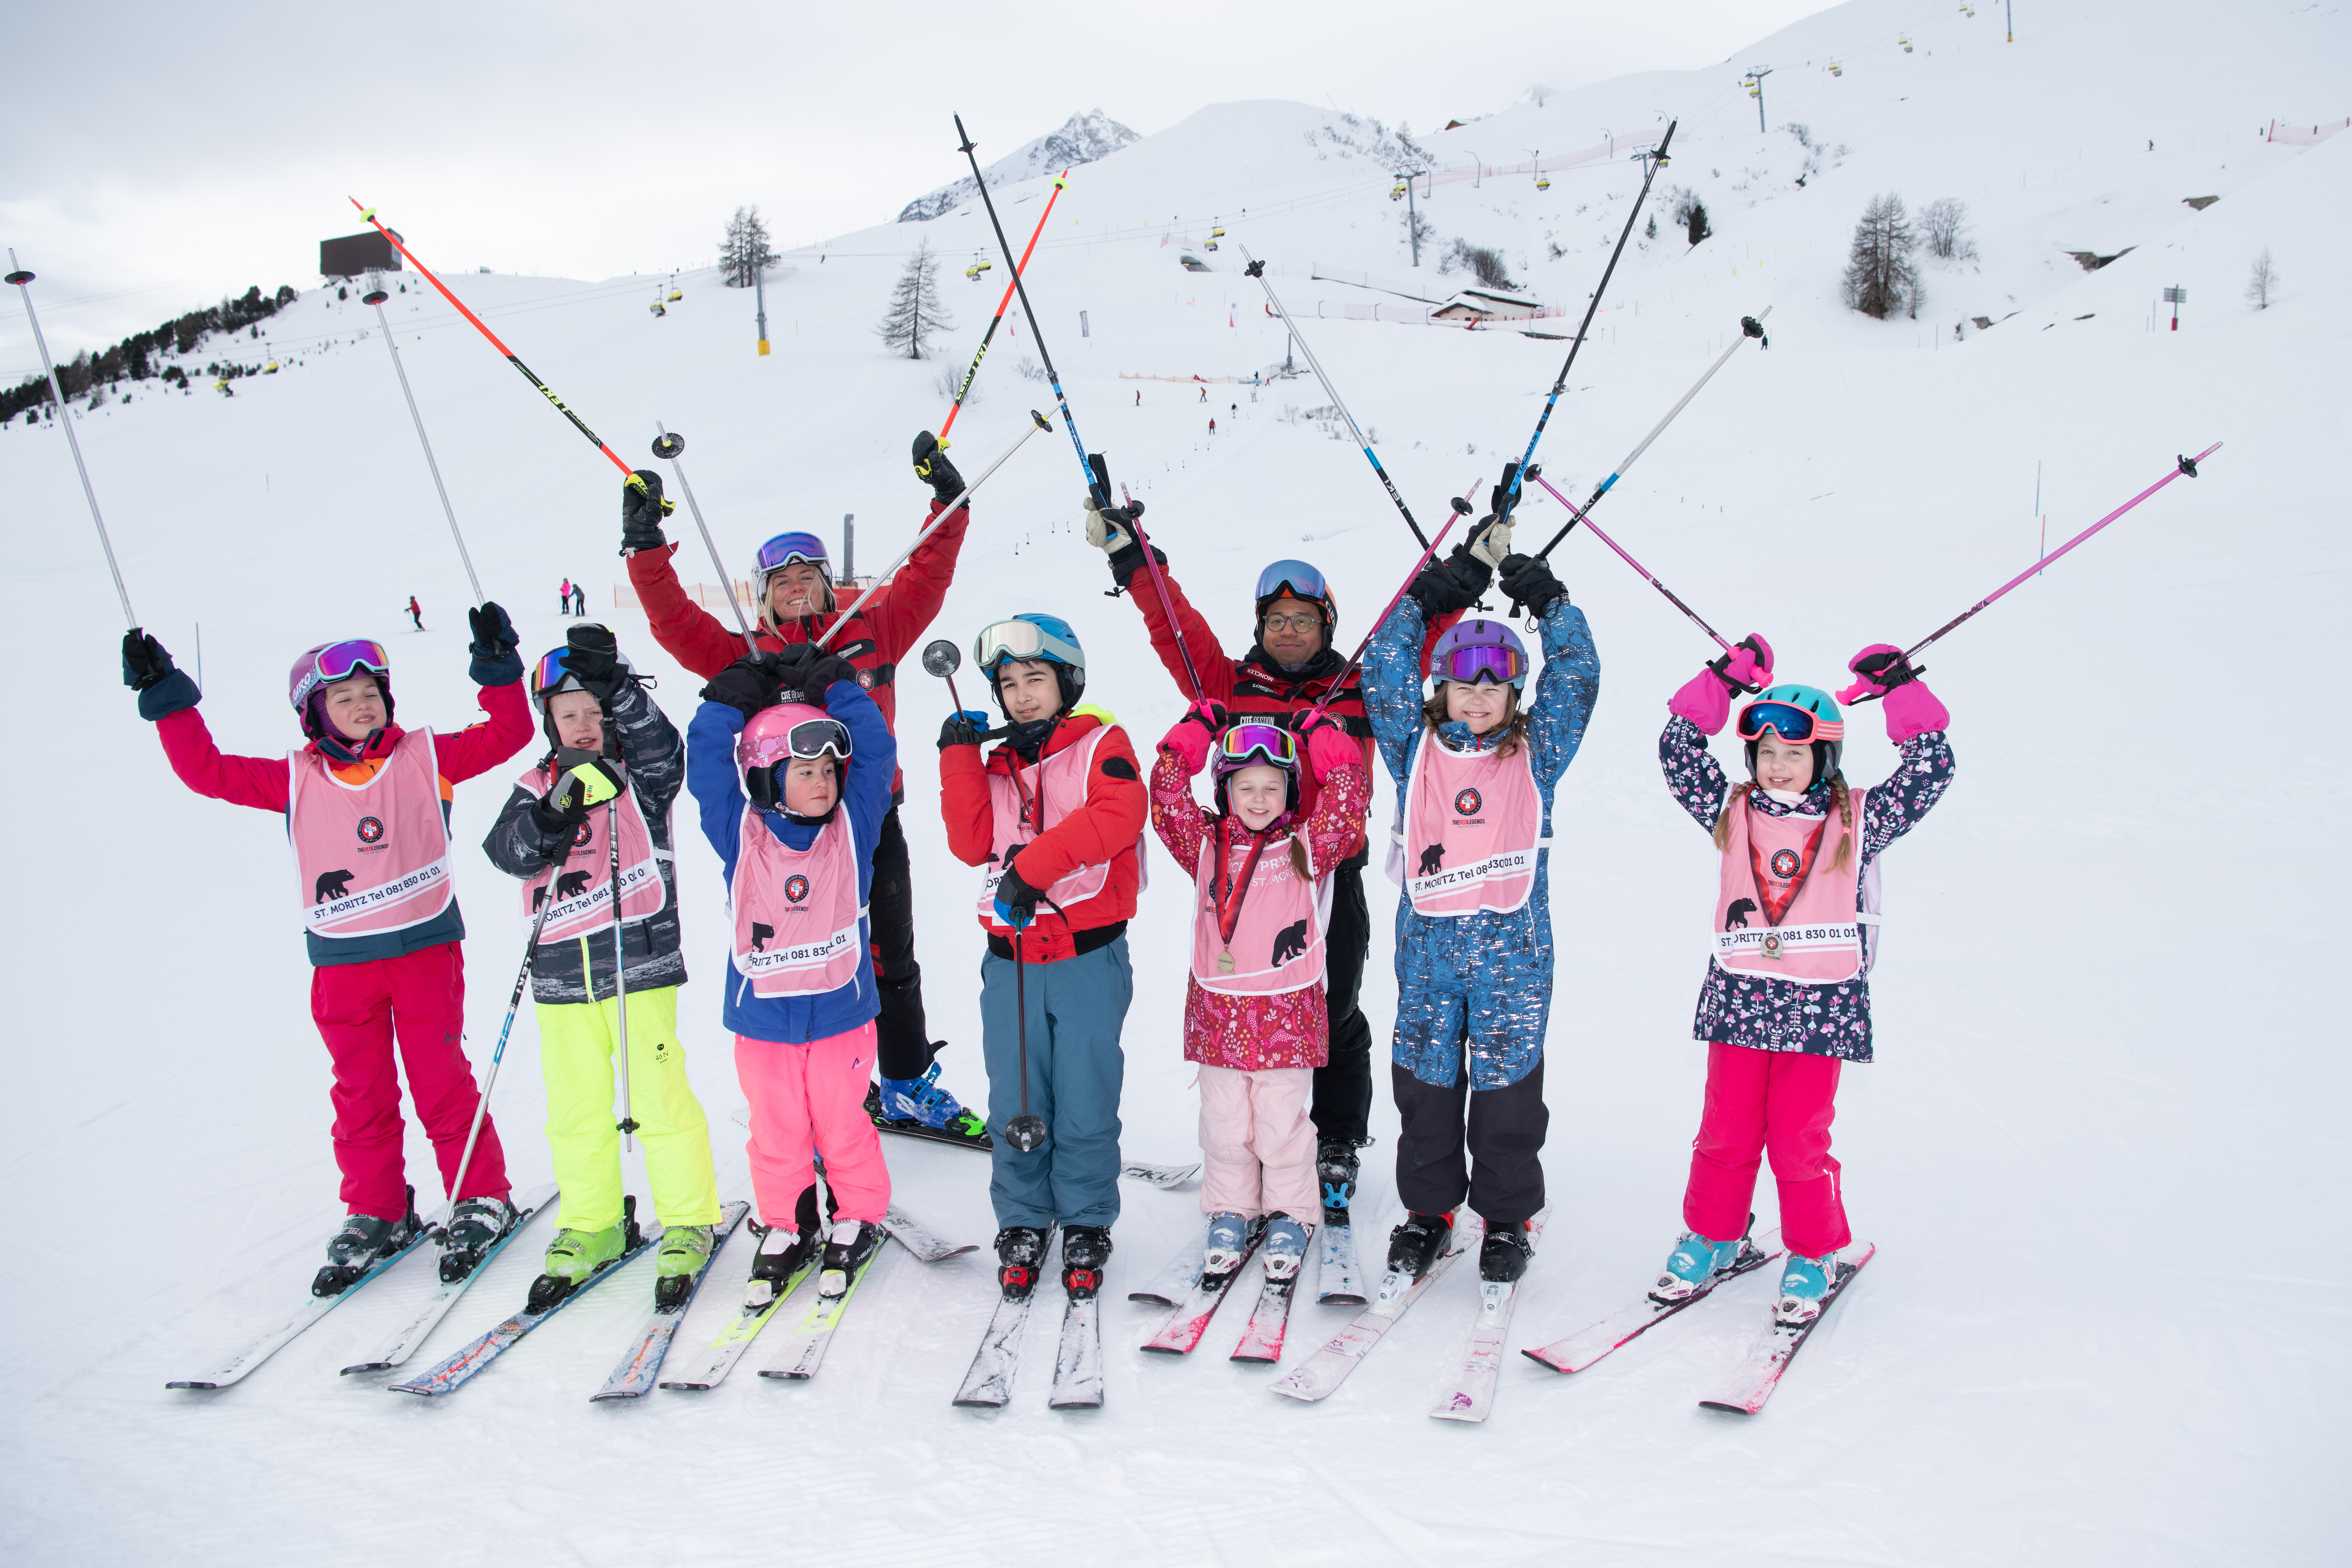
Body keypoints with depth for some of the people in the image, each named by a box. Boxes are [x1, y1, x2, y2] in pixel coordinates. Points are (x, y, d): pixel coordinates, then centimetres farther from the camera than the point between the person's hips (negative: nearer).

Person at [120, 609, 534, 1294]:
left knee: (441, 1078, 1)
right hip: (342, 961, 2)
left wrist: (497, 667, -9)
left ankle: (480, 1199, 14)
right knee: (360, 1090, 9)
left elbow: (504, 736, 0)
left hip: (424, 948, -2)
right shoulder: (297, 780, 4)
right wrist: (168, 700, 3)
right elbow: (207, 771, 7)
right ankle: (375, 1215, 21)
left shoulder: (424, 757, 1)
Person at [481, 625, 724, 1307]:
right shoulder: (537, 786, 10)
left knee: (661, 1097, -1)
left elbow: (662, 745, -21)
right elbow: (508, 851, -5)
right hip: (562, 971, 4)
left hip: (640, 961, -4)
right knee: (576, 1108, 12)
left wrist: (614, 681, -34)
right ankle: (590, 1228, 28)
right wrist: (556, 814, -24)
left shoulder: (641, 775, 1)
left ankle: (688, 1224, 14)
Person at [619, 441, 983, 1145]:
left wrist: (949, 503, 0)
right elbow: (676, 623, -4)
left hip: (874, 821, 2)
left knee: (893, 963, 14)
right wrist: (646, 546, -10)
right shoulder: (748, 659, 2)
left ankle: (908, 1089, 30)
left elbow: (925, 579, 6)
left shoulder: (871, 633, 5)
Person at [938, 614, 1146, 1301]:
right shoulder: (997, 763, 17)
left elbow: (1120, 813, -18)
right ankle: (1022, 1224, 23)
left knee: (1085, 1103, 3)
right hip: (1012, 961, 4)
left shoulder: (1101, 743, 2)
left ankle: (1086, 1226, 19)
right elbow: (972, 844, 3)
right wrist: (960, 756, -2)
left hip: (1089, 956, -4)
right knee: (1016, 1104, 8)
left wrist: (1034, 865, -23)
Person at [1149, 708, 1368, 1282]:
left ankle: (1289, 1217, 24)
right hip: (1217, 1012, 2)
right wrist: (1196, 731, 0)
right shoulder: (1205, 846, 5)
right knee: (1224, 1122, 11)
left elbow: (1349, 799, -5)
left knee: (1283, 1121, 7)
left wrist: (1325, 736, 0)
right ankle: (1230, 1214, 27)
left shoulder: (1307, 847, 2)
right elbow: (1168, 795, -1)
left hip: (1288, 1013, -1)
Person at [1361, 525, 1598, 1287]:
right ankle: (1428, 1210, 25)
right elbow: (1384, 667, 1)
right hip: (1427, 942, 1)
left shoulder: (1536, 753, 6)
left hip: (1513, 945, -1)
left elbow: (1576, 675, 2)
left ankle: (1508, 1219, 21)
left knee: (1507, 1087, 6)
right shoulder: (1415, 749, 6)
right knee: (1426, 1083, 9)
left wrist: (1546, 598, -1)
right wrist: (1432, 594, -2)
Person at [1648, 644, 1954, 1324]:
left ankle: (1813, 1256, 21)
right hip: (1738, 996, 2)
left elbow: (1931, 769, -2)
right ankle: (1711, 1236, 27)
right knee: (1726, 1132, 8)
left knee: (1800, 1139, 2)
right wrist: (1727, 677, 0)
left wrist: (1899, 688, -2)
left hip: (1822, 1005, -2)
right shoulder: (1732, 812, 5)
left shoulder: (1858, 822, 2)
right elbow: (1679, 749, 2)